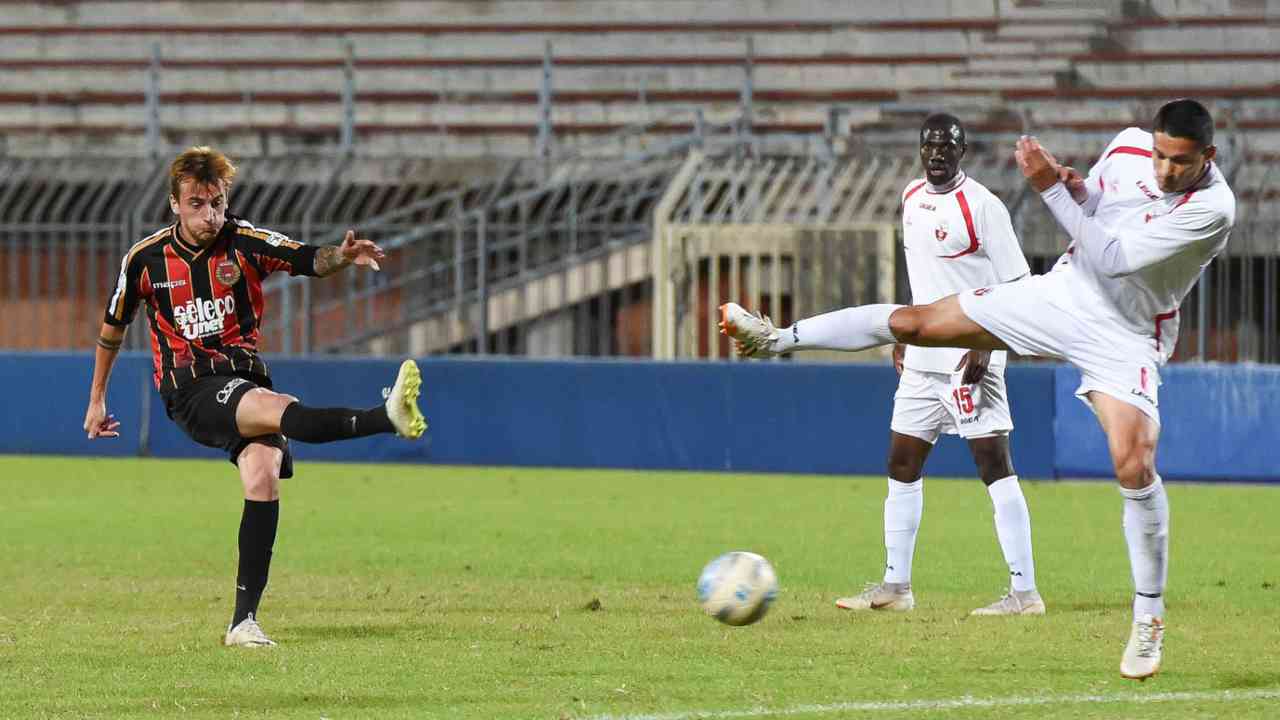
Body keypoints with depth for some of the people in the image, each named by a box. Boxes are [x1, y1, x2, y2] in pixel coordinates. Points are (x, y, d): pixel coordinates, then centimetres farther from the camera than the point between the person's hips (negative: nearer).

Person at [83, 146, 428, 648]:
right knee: (279, 410, -32)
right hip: (191, 391, -3)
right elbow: (113, 327, 18)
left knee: (264, 476, -21)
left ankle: (244, 620, -15)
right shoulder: (146, 259, 3)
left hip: (245, 376, 3)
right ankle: (386, 418, -56)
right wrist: (97, 399, 25)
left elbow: (309, 261, -11)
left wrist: (342, 257, -34)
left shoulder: (244, 242, 2)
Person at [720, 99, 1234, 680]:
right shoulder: (1128, 149, -8)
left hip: (1126, 340, -5)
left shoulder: (1213, 207, -26)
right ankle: (780, 339, 20)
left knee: (1134, 467, -21)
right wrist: (1071, 189, -14)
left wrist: (1051, 189, -29)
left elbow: (1114, 259, -29)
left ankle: (1148, 620, -6)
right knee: (911, 323, 2)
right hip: (1064, 290, 5)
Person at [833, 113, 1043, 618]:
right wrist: (904, 335, 23)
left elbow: (1016, 286, -14)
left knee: (994, 463, -10)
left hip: (970, 357, -8)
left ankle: (1024, 591, -11)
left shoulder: (981, 205, -13)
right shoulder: (912, 197, 11)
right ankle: (895, 587, 19)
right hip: (923, 358, 8)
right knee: (902, 463, 10)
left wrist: (984, 347, -22)